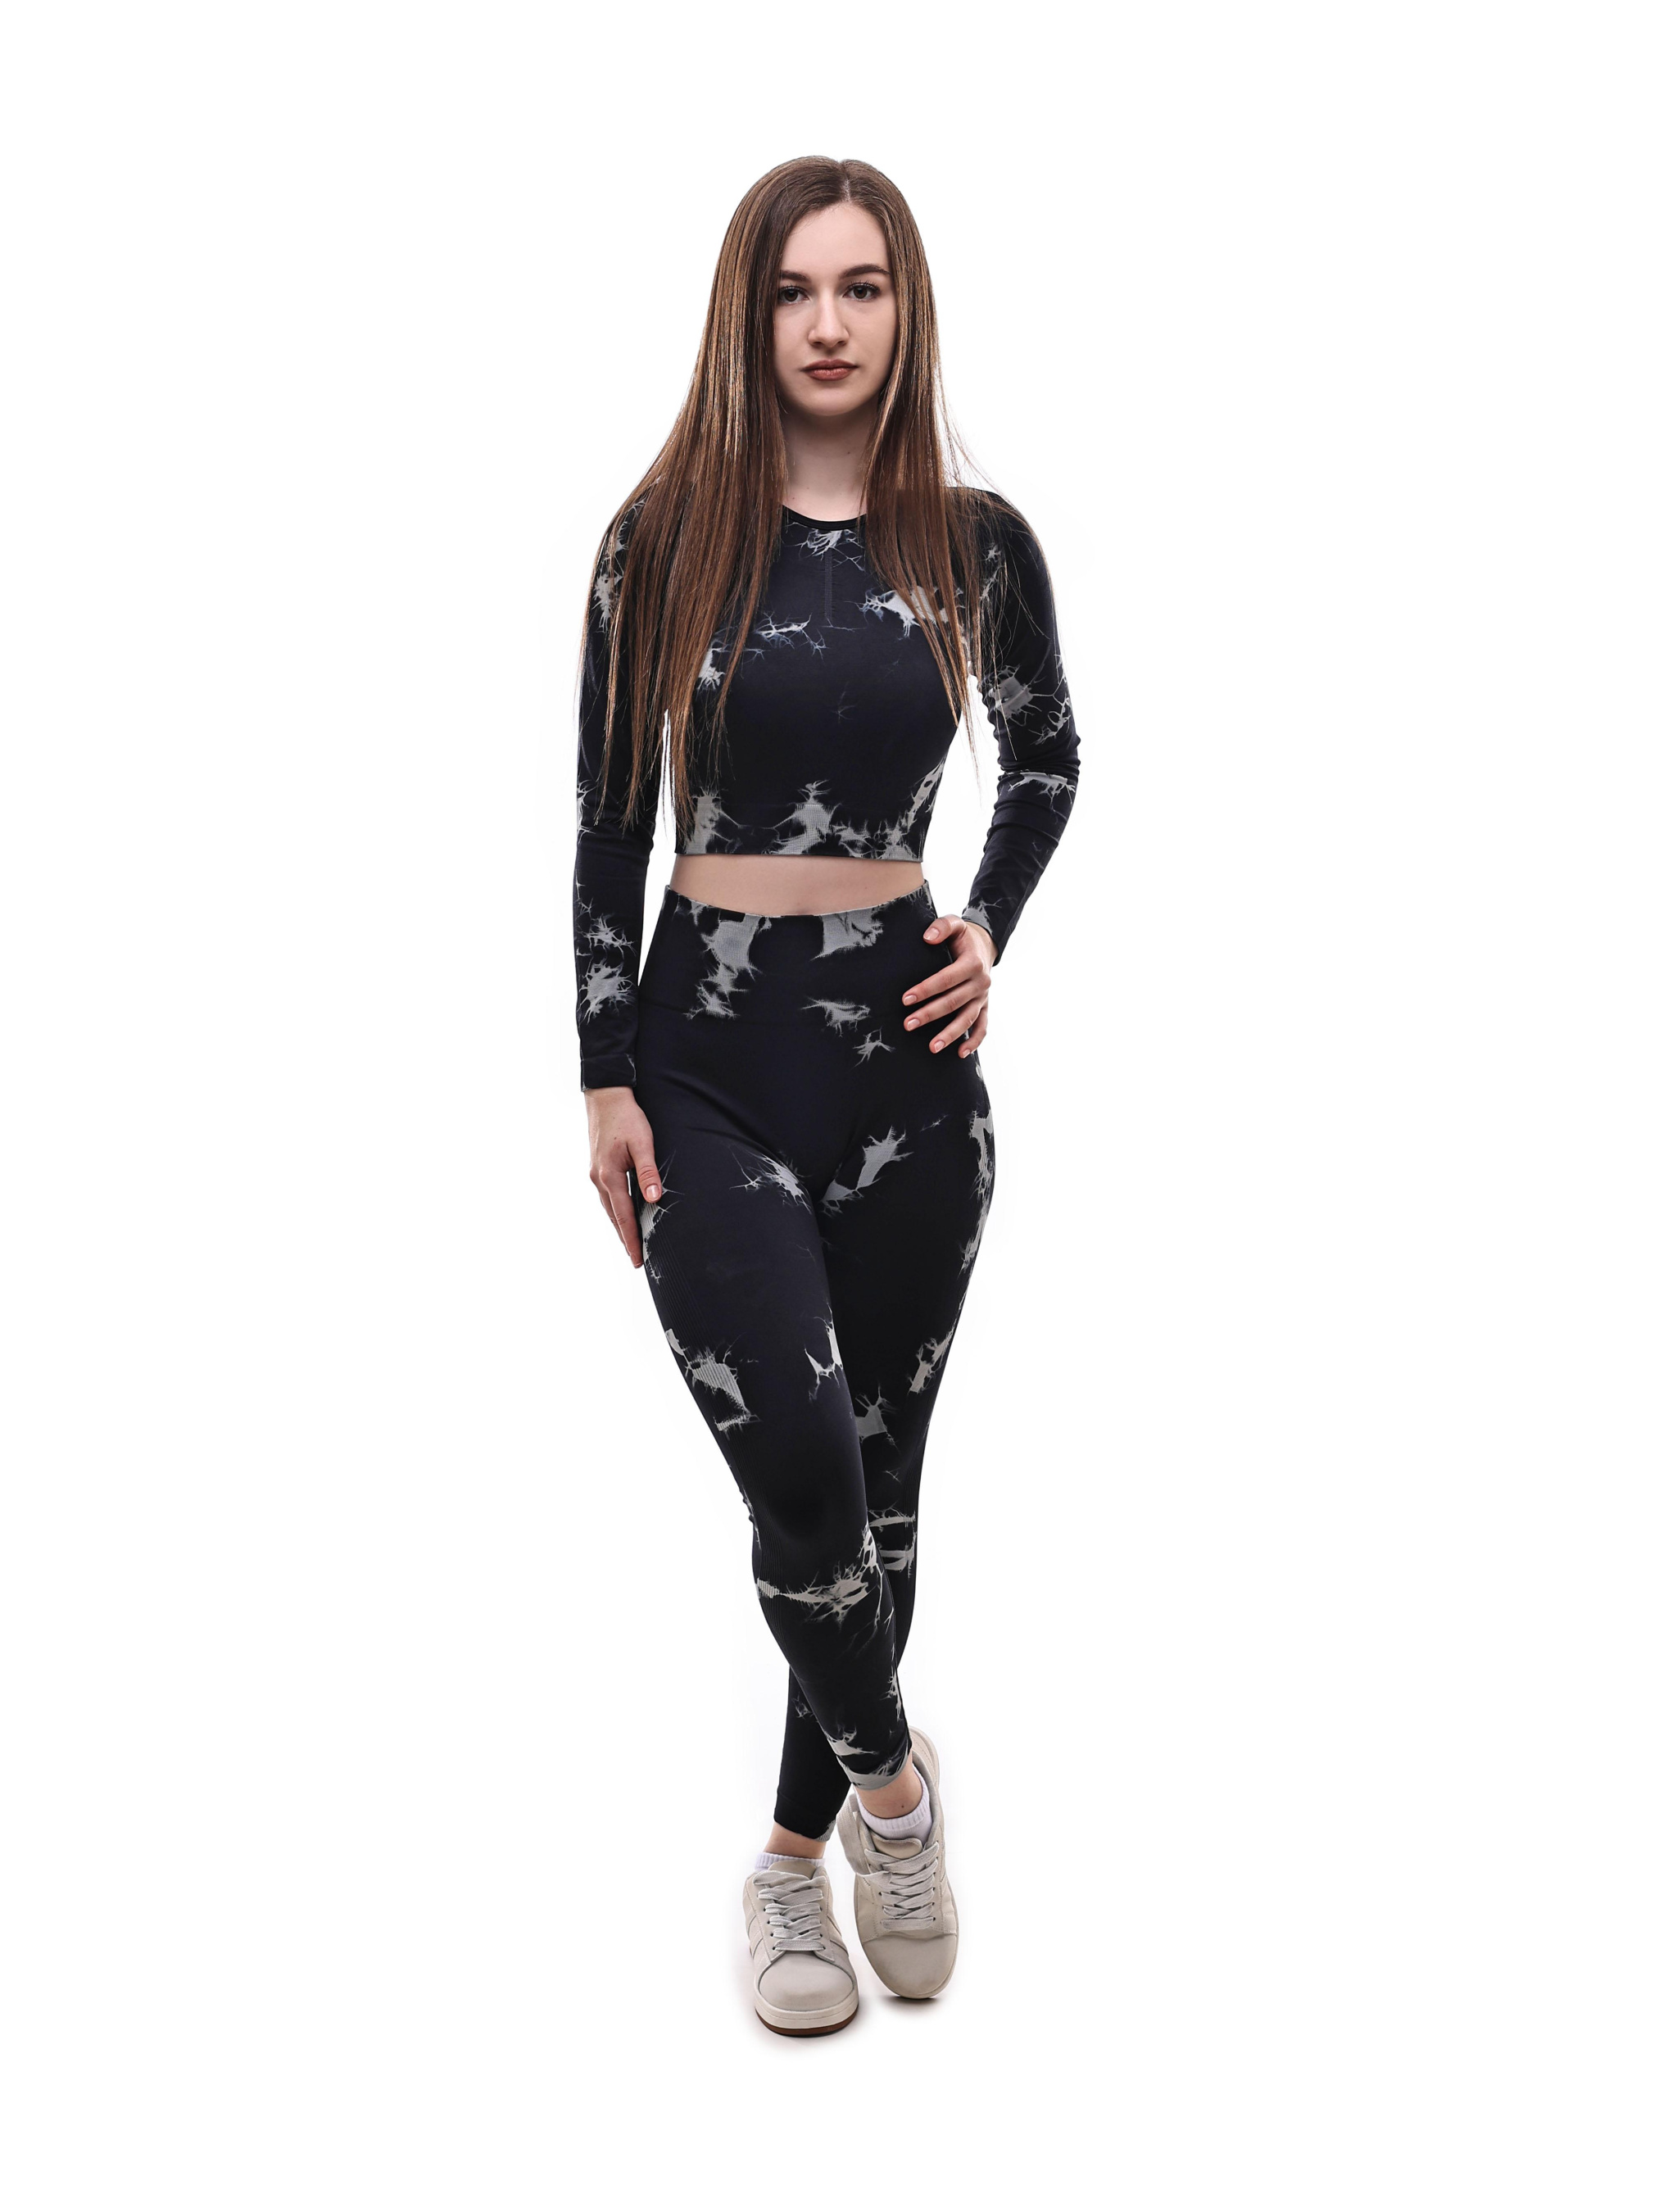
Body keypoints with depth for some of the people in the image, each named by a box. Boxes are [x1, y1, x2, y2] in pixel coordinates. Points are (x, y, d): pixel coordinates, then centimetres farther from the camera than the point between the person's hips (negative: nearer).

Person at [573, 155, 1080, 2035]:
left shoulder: (974, 542, 3)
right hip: (712, 1051, -1)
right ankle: (889, 1773, 16)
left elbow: (1047, 758, 19)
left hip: (906, 1049, 2)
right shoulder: (666, 537, 0)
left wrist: (990, 929, 3)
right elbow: (607, 822, 1)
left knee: (879, 1470, 9)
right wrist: (606, 1081, -3)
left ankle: (801, 1845, 29)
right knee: (801, 1462, -15)